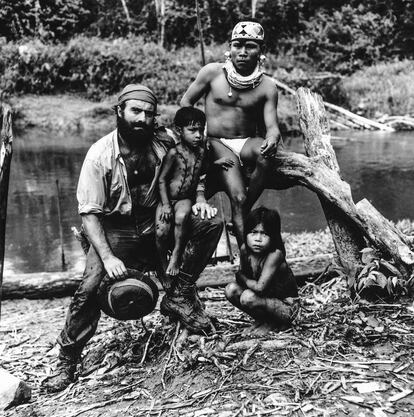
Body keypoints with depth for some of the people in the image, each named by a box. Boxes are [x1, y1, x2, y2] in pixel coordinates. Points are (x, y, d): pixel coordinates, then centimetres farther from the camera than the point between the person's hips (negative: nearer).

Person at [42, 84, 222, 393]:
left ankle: (178, 297, -6)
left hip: (156, 223, 3)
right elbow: (89, 214, -13)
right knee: (89, 289, -22)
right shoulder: (100, 155, -15)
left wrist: (199, 201, -8)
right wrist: (108, 257, -25)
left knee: (210, 223, -15)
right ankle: (67, 361, 1)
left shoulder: (164, 142, -6)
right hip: (114, 231, -3)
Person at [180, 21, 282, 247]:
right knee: (238, 196, -25)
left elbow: (272, 126, -4)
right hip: (218, 143, -2)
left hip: (248, 143, 2)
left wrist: (273, 138, -29)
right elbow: (186, 101, 8)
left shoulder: (267, 86, 1)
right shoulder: (213, 72, -2)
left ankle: (246, 210, -16)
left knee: (265, 153, -35)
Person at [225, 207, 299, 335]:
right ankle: (262, 319, 7)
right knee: (231, 290, -11)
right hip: (266, 299, 7)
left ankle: (270, 323, 0)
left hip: (286, 307, -7)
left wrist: (244, 279, -12)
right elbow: (241, 274, 3)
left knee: (248, 298, -29)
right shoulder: (245, 249, -7)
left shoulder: (275, 254, -28)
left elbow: (260, 287, -30)